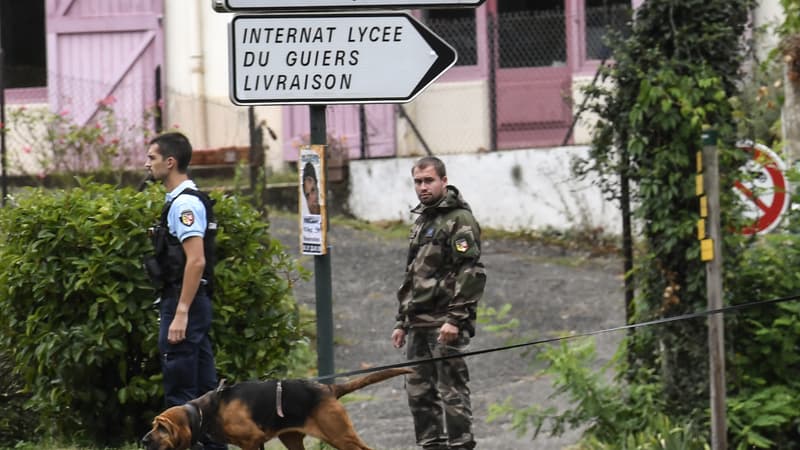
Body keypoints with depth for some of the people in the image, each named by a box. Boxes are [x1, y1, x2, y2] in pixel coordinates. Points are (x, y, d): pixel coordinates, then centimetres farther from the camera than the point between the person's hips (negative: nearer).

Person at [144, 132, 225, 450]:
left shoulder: (184, 203, -15)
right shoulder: (185, 200, 16)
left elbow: (196, 260, -22)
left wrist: (180, 314, -24)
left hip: (183, 304, -10)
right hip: (196, 304, 10)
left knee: (180, 391, -8)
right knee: (204, 388, 12)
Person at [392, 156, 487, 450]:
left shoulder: (460, 219, -7)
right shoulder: (421, 222, 22)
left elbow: (471, 274, -15)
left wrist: (455, 318, -21)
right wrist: (402, 321, 22)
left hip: (446, 324, -9)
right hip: (419, 324, 9)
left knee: (451, 390, -10)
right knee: (419, 392, 9)